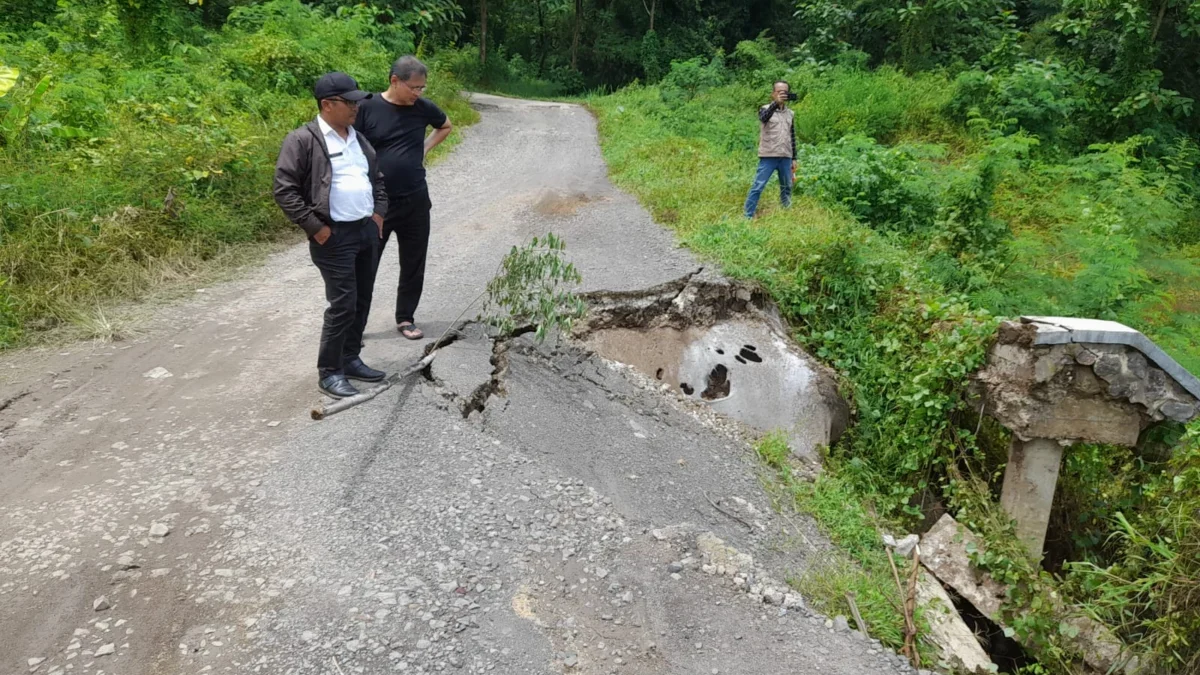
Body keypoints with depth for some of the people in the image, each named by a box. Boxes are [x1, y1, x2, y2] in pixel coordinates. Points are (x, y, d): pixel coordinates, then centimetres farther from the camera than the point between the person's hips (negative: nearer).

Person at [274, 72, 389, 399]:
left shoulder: (358, 138, 14)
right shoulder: (302, 140, -10)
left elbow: (377, 177, 25)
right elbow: (284, 190, -13)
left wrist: (379, 213, 11)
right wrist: (315, 228, -15)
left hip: (367, 230, 8)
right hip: (334, 236, -8)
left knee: (362, 301, 13)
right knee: (343, 305, -8)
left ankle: (350, 360, 27)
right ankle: (328, 372, 5)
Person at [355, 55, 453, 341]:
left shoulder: (423, 107, 0)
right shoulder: (367, 108, -10)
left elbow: (445, 126, 22)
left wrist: (425, 148, 7)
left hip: (415, 201, 4)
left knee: (413, 264, 10)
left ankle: (405, 318, 26)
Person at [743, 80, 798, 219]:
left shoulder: (790, 114, 14)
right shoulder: (765, 109, 0)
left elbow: (792, 137, 18)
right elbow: (763, 118, -26)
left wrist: (794, 158, 15)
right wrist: (776, 103, -40)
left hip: (785, 157, 5)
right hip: (768, 157, -5)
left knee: (787, 188, 11)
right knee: (758, 187, -7)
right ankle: (748, 216, -5)